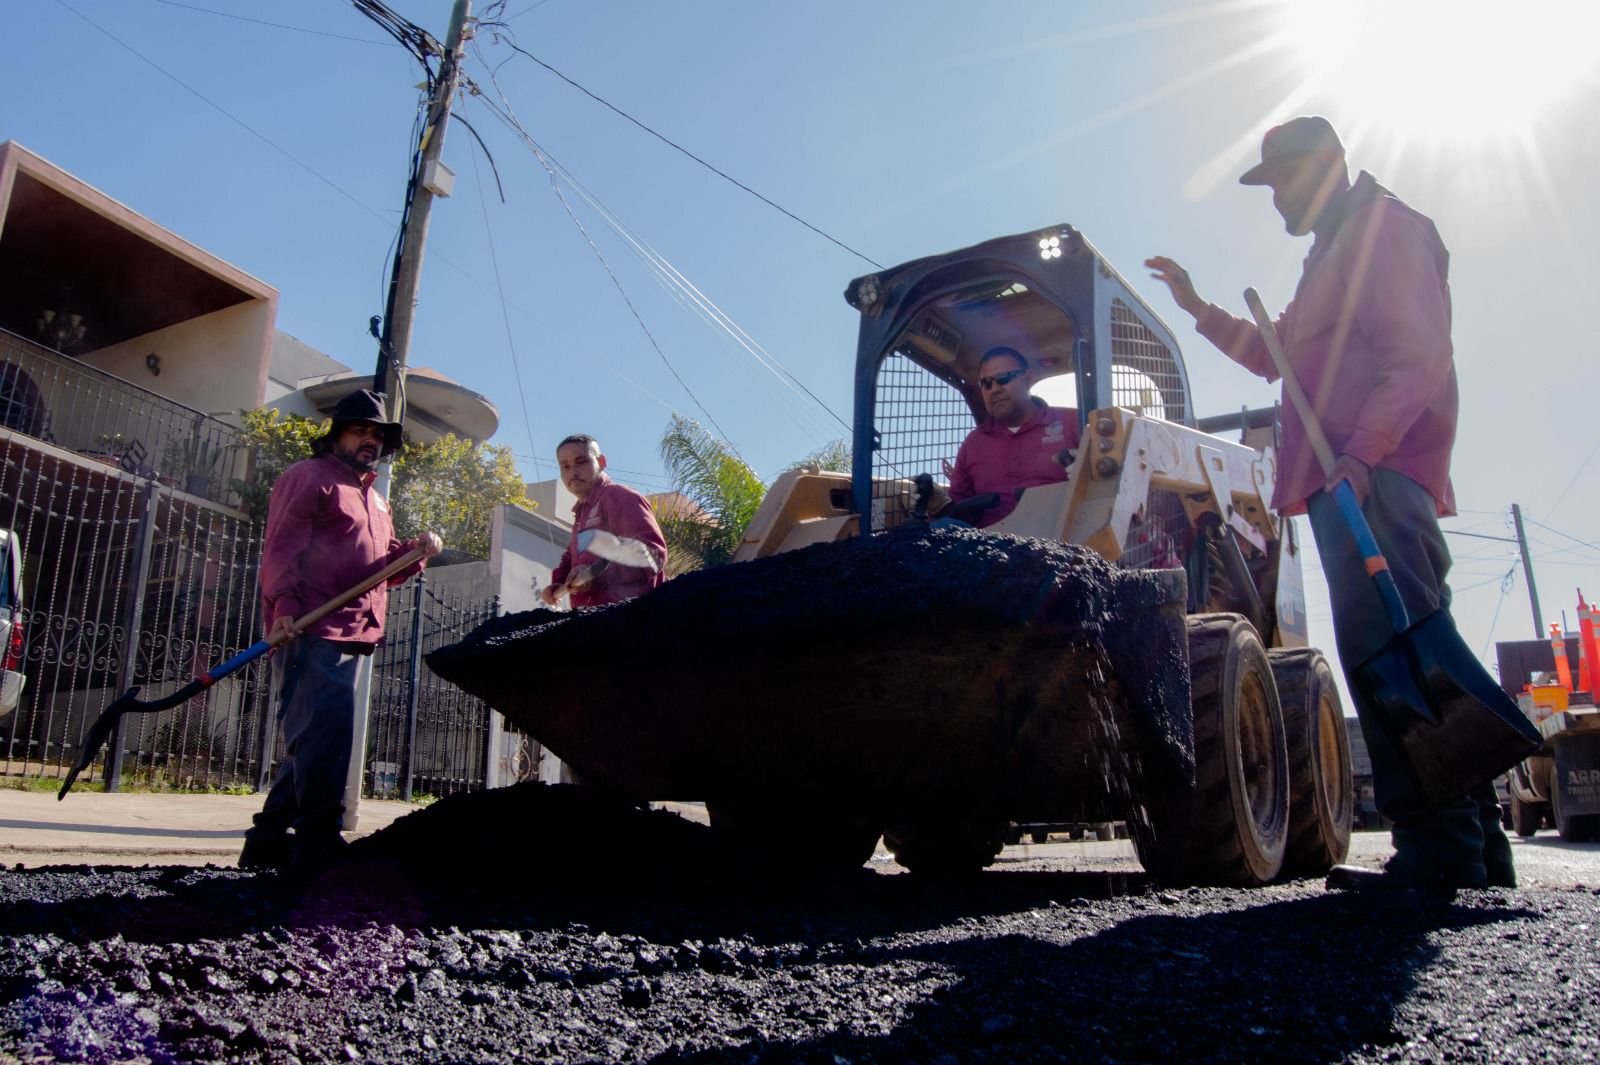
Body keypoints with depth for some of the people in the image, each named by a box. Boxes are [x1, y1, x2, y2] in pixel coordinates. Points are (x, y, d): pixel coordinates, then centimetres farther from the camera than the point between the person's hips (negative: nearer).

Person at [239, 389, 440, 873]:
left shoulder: (375, 501, 27)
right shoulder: (309, 476, 1)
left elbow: (384, 568, 28)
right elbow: (282, 547, -10)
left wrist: (414, 550, 8)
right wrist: (286, 607, -23)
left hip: (350, 637, 9)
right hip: (310, 632, -9)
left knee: (316, 741, 12)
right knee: (326, 734, -15)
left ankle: (269, 842, 20)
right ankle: (318, 844, -12)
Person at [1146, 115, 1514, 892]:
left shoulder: (1381, 227, 0)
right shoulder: (1337, 251, 31)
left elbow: (1418, 354, -14)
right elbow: (1285, 358, 40)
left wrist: (1362, 450, -26)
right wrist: (1200, 311, 37)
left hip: (1373, 480, -10)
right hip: (1352, 487, 10)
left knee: (1392, 655, -16)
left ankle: (1443, 851, -14)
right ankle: (1473, 845, 13)